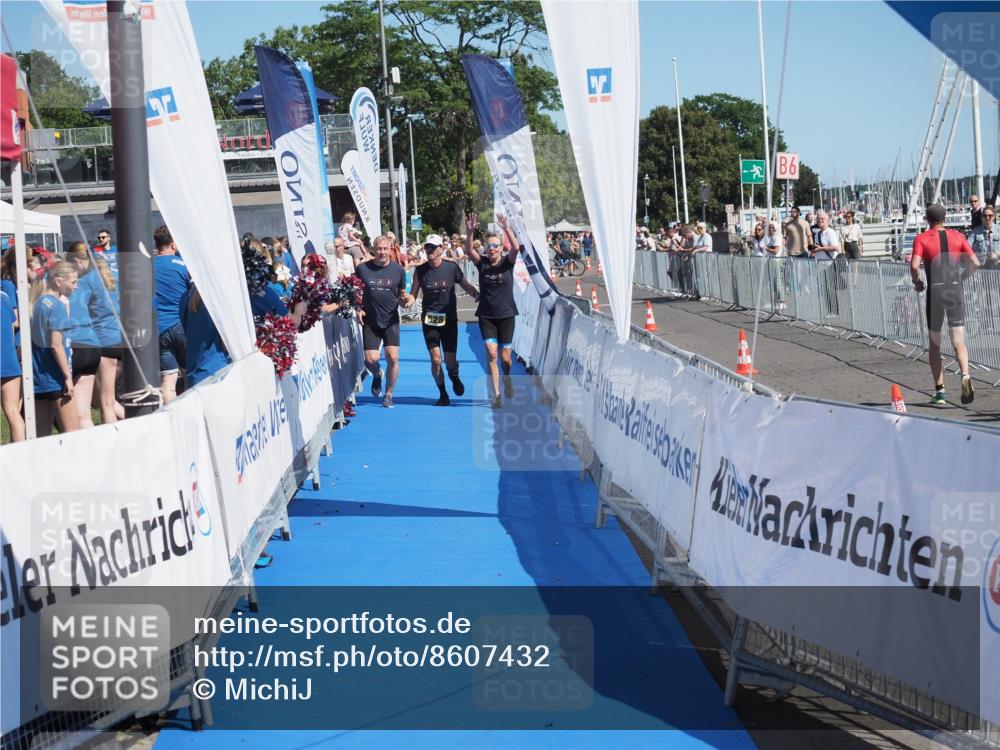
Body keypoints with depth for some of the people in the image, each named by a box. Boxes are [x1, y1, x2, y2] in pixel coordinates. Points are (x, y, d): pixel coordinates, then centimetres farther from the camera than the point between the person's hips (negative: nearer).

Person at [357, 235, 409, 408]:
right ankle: (377, 375, 30)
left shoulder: (398, 270, 1)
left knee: (393, 358, -7)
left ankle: (388, 394, 11)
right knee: (370, 359, -8)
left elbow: (402, 293, 11)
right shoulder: (363, 268, -2)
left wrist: (407, 298, -11)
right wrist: (358, 309, -7)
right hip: (370, 321, 0)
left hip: (391, 321, 0)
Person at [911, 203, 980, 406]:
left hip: (934, 292, -1)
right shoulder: (958, 237, 7)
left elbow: (914, 265, -15)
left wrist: (917, 282, 4)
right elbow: (975, 263, -1)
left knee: (934, 344, 11)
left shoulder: (921, 239, 0)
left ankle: (940, 391, 9)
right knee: (959, 342, 0)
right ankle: (965, 375, -28)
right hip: (956, 291, 1)